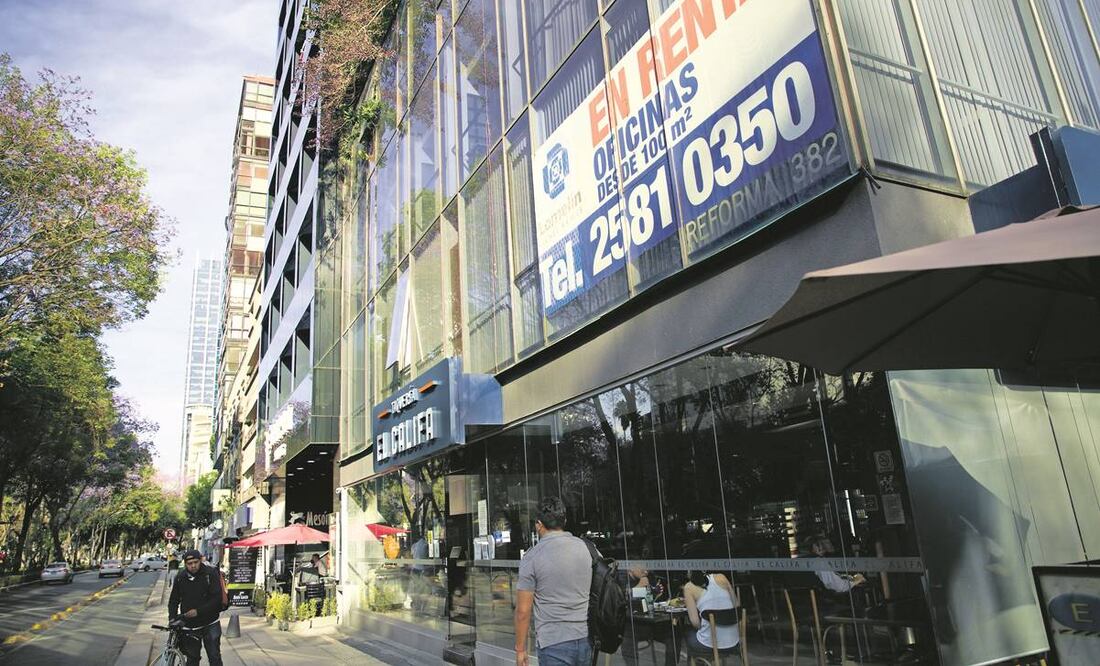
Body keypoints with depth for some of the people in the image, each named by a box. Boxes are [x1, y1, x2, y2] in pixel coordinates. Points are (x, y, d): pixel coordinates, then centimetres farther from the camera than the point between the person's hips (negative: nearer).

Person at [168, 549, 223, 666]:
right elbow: (173, 600, 9)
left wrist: (198, 611, -20)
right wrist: (172, 619, -5)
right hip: (190, 625, 3)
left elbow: (217, 598, -14)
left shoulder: (211, 573, -12)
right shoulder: (180, 578, 0)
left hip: (210, 624, -3)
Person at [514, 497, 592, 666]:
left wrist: (520, 649, 2)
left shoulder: (532, 557, -11)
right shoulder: (583, 547, 3)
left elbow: (523, 611, -9)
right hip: (585, 639, 5)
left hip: (553, 644, -5)